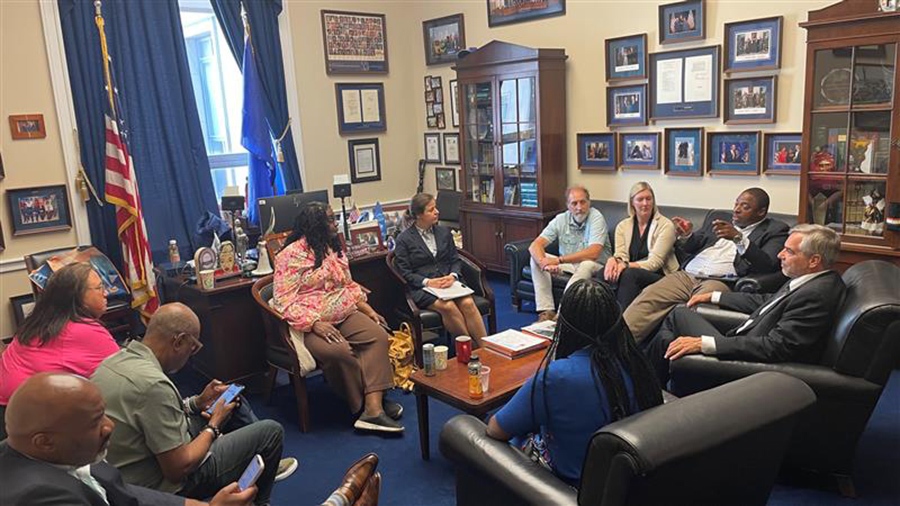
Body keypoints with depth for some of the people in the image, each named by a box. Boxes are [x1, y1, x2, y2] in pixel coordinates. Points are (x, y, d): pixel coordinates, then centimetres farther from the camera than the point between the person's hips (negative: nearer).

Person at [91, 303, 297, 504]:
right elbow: (178, 469, -27)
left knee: (233, 402, 19)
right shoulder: (154, 385, -33)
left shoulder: (114, 360, -5)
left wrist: (197, 402, 5)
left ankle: (265, 466, 37)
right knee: (271, 431, -2)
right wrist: (214, 425, -12)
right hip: (166, 486, -9)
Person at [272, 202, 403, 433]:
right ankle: (364, 404, -11)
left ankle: (373, 407, -27)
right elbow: (284, 301, -15)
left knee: (378, 336, -19)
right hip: (310, 322, -7)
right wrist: (315, 323, -26)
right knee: (341, 351, -33)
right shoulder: (292, 255, -8)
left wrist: (368, 310, 9)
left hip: (344, 314, 7)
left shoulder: (333, 249, 16)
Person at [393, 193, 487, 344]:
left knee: (468, 303, -27)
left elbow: (456, 260, 14)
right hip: (421, 287, -4)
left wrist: (453, 276, -7)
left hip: (448, 282, 4)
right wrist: (427, 282, -17)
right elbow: (404, 272, -3)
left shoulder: (444, 232, 14)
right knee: (448, 306, -32)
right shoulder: (404, 239, 1)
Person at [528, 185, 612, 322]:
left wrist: (559, 260, -31)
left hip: (595, 266, -4)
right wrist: (545, 263, -33)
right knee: (536, 258, -14)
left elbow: (593, 253, -29)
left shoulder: (596, 218, -16)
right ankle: (547, 311, -20)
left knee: (587, 264, -38)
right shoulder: (561, 219, -4)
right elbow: (534, 246, -11)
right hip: (569, 264, 4)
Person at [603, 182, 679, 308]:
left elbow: (654, 263, -11)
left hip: (659, 276, -3)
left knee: (629, 274, -36)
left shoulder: (665, 226, -3)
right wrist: (613, 260, -25)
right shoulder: (623, 226, 11)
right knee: (606, 273, -29)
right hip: (632, 275, 3)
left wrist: (626, 265, -27)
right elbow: (621, 256, 2)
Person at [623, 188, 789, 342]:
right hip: (686, 275, 5)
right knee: (648, 296, -21)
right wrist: (685, 236, 0)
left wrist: (738, 238, -19)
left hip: (721, 282, -4)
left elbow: (767, 265, -7)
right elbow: (692, 247, 24)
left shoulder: (775, 230, 10)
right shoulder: (721, 221, 26)